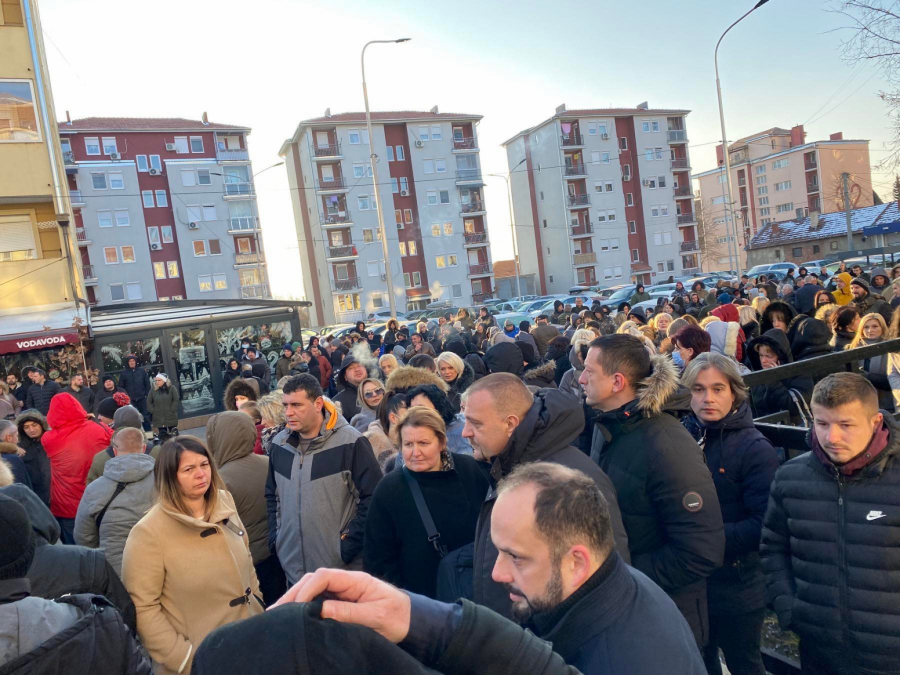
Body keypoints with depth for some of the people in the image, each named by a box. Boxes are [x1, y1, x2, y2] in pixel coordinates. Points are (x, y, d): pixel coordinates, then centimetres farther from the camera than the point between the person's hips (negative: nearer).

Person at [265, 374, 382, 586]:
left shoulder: (350, 443, -13)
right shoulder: (279, 444, 4)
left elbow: (372, 497, -13)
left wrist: (349, 545, -13)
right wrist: (275, 539, 8)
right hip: (293, 567, 5)